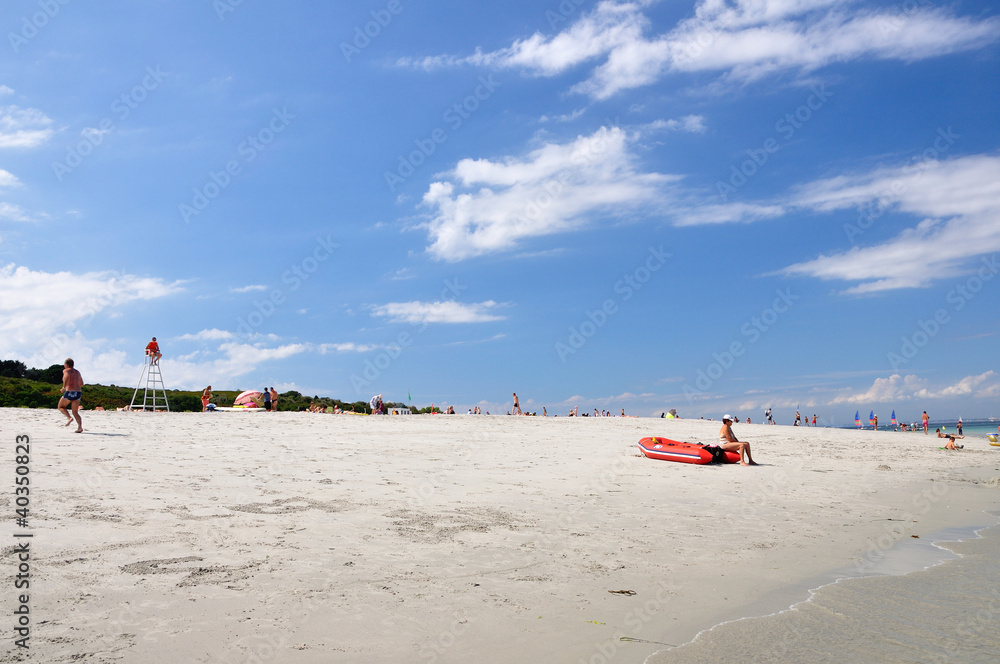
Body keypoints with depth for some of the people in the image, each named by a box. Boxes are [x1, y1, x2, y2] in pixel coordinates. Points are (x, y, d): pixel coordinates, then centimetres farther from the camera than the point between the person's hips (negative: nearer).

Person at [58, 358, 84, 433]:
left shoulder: (66, 370, 0)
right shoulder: (77, 372, 20)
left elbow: (67, 377, -24)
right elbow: (81, 384, 28)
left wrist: (64, 387, -12)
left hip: (69, 392, -6)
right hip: (78, 393, 6)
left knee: (60, 407, 18)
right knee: (75, 412, 7)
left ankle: (69, 418, -6)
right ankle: (80, 427, -13)